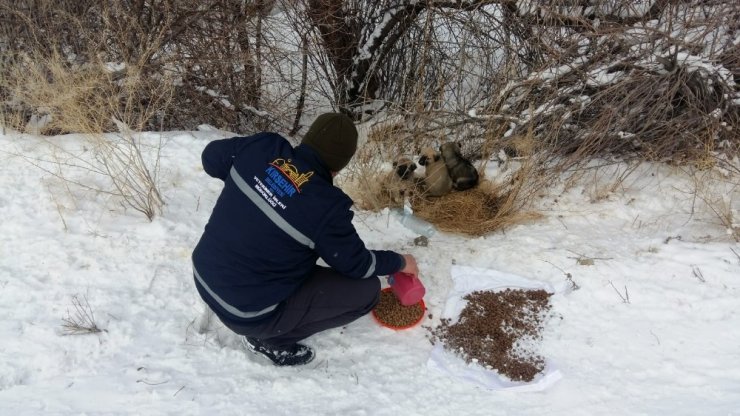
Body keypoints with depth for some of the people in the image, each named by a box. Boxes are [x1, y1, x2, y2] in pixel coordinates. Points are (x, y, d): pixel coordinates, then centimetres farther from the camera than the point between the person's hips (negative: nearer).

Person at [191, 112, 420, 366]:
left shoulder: (262, 147, -11)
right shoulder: (326, 207, -25)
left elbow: (211, 157, 9)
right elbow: (357, 264, -9)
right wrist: (399, 262, 10)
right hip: (246, 312, -7)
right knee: (367, 290, -2)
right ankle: (272, 340, 6)